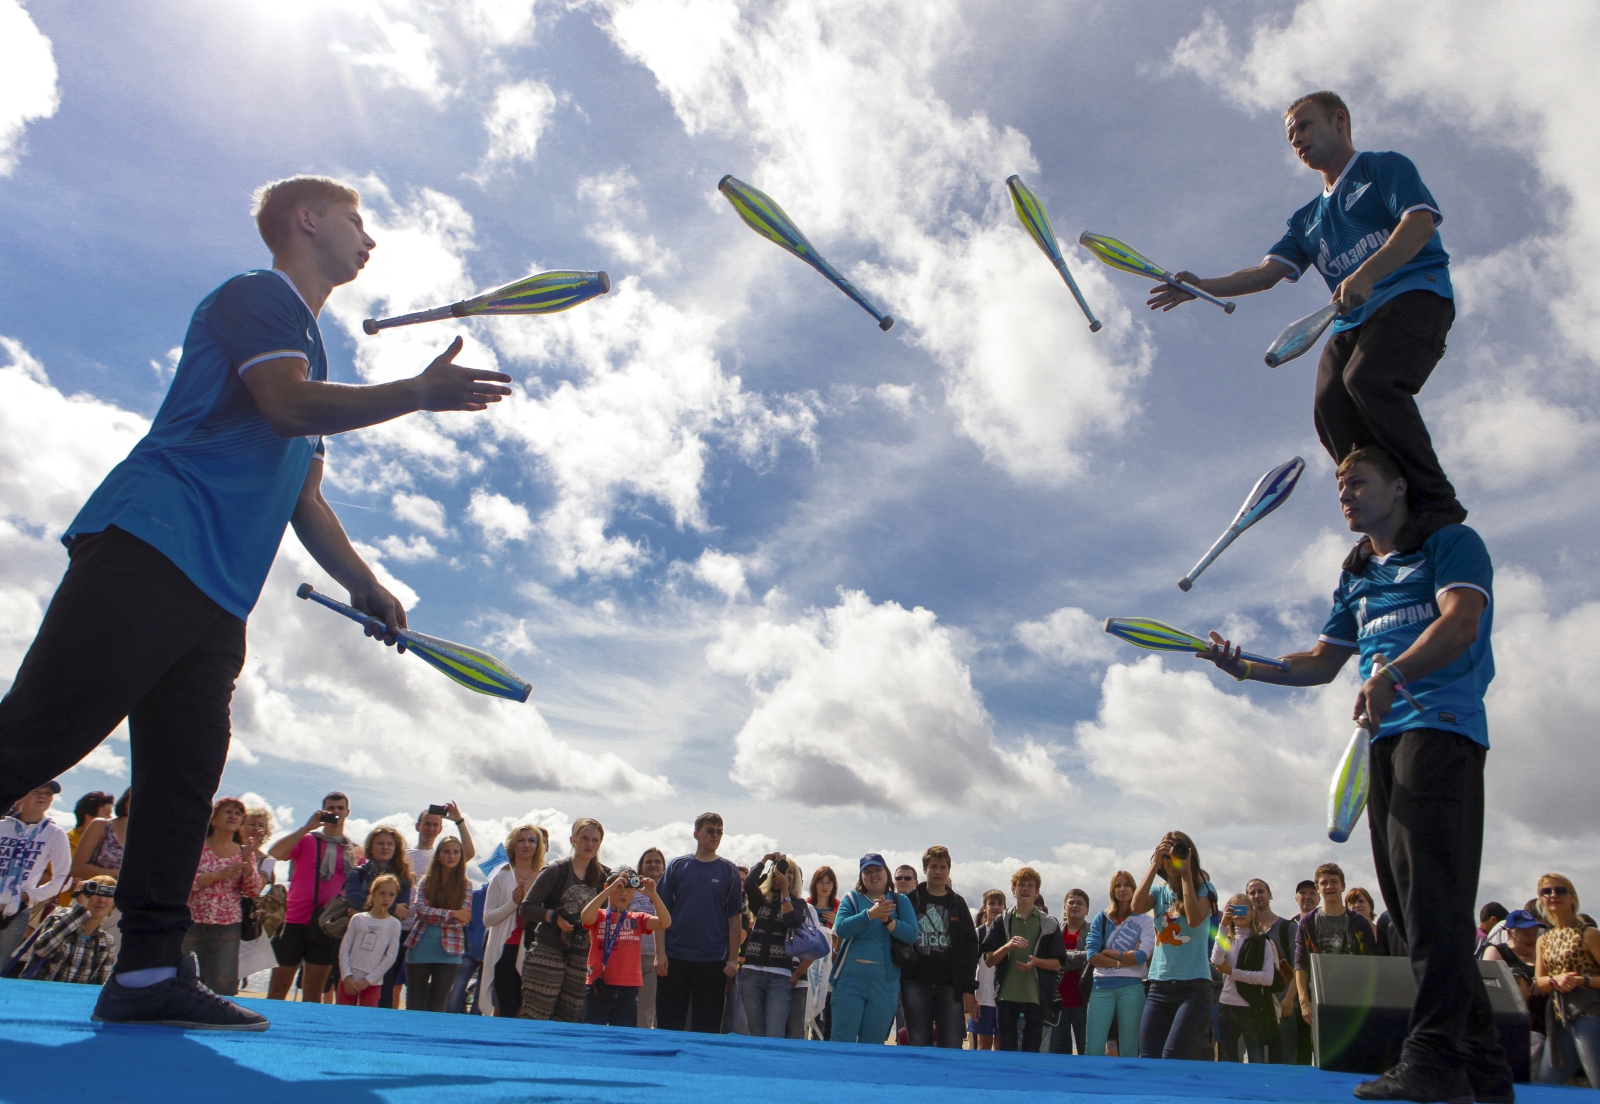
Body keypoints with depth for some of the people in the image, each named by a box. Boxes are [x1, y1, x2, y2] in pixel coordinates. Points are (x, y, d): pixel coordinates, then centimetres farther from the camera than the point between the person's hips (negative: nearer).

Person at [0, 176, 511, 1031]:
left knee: (186, 777, 2)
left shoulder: (307, 343, 29)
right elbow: (289, 404, -17)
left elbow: (303, 495, 29)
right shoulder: (255, 294, 4)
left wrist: (361, 581, 21)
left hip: (217, 599, 9)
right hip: (146, 550, -9)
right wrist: (420, 392, -17)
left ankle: (148, 973, 4)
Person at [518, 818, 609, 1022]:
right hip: (548, 953, -4)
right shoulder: (556, 871, -2)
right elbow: (526, 907, -4)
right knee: (534, 1017, -6)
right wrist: (555, 916, -19)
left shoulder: (603, 877, 8)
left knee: (568, 1021, 6)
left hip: (583, 957, 4)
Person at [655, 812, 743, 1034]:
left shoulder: (729, 871, 4)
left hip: (713, 961, 0)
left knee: (708, 1027, 8)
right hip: (674, 959, 0)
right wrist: (660, 953, -5)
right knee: (669, 1024, 7)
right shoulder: (677, 866, 3)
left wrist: (733, 958, -2)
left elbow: (735, 917, 4)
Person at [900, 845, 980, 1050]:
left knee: (953, 1047, -2)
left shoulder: (957, 903, 11)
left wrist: (969, 988, 0)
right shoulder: (910, 900, 5)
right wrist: (896, 983, -4)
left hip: (950, 985, 1)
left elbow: (970, 946, 8)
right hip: (916, 983, -1)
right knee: (919, 1046, 2)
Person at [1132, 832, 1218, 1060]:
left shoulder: (1204, 888, -1)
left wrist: (1186, 874, -15)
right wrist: (1154, 865, -11)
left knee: (1172, 1057, -15)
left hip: (1194, 985, -4)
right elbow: (1137, 907, -12)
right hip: (1159, 985, 4)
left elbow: (1194, 919, -19)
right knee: (1147, 1057, 1)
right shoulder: (1160, 892, 9)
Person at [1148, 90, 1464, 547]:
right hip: (1352, 319, 6)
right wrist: (1204, 286, -2)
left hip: (1414, 293, -6)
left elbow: (1419, 222, -6)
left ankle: (1438, 504, -27)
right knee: (1331, 409, -19)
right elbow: (1269, 271, 15)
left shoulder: (1385, 167, 12)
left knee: (1368, 379, -33)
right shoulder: (1307, 219, 29)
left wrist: (1366, 274, -24)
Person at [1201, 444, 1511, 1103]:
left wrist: (1391, 675, -29)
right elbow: (1322, 663, 24)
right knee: (1408, 901, 3)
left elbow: (1459, 623, -14)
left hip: (1441, 731, -7)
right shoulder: (1356, 580, 24)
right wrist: (1247, 668, 10)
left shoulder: (1451, 544, 3)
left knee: (1431, 891, -16)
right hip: (1385, 742, 7)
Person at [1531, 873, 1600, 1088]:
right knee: (1545, 1085, 8)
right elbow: (1538, 985, 10)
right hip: (1558, 1019, 7)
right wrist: (1555, 980, -9)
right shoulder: (1544, 941, 16)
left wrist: (1582, 980, -22)